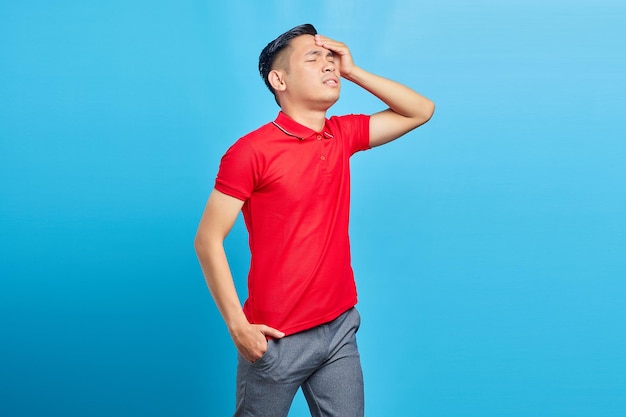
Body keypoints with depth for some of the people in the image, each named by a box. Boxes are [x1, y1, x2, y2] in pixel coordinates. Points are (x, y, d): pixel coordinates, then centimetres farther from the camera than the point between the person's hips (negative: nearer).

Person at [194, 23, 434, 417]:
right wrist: (238, 325, -16)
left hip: (341, 326, 5)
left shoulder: (342, 136, 5)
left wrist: (353, 70, 0)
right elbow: (208, 240, -12)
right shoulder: (252, 151, -14)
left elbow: (421, 111, 11)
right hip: (277, 338, -5)